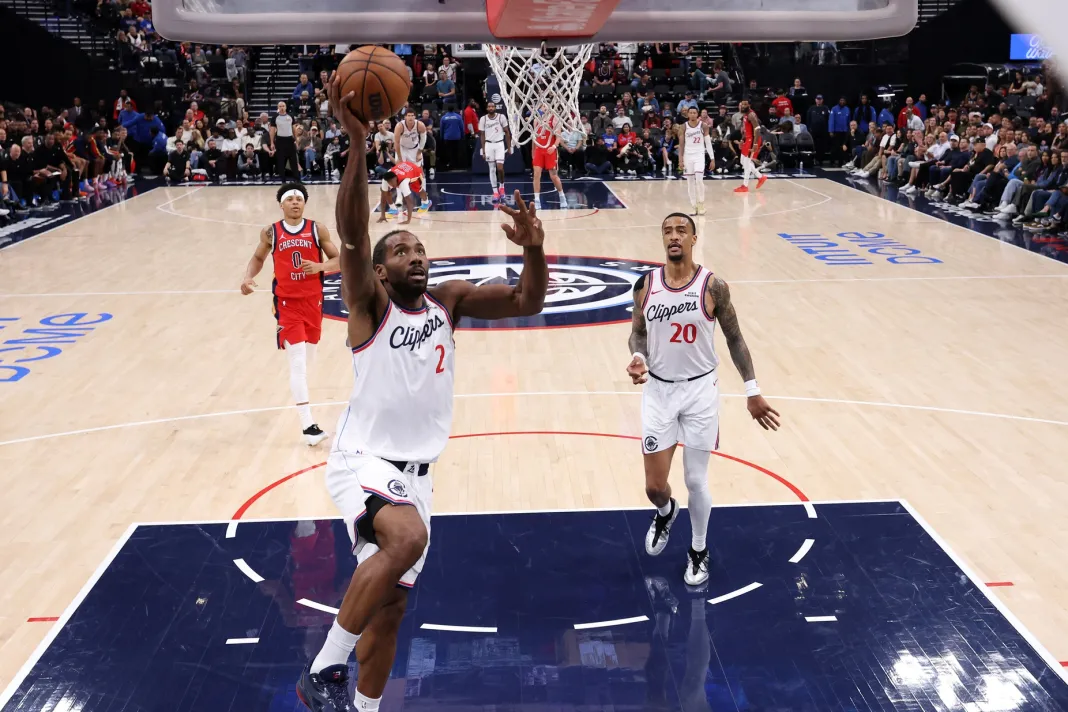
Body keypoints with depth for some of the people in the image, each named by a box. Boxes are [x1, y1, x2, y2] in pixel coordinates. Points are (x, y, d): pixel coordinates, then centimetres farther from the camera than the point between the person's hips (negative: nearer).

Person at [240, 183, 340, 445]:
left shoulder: (318, 230, -2)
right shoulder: (270, 233, -1)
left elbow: (338, 261, 0)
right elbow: (258, 258, 14)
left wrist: (320, 267, -20)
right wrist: (248, 278, -5)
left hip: (313, 301, 2)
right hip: (287, 303, -2)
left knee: (308, 357, 15)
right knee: (297, 362, -11)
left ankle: (300, 392, 44)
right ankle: (308, 425, -15)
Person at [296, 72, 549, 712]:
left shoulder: (449, 300, 6)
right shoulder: (369, 305, -8)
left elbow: (527, 303, -1)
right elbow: (353, 233, -26)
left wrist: (533, 248, -22)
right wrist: (359, 143, -37)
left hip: (417, 471, 6)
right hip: (364, 462, -6)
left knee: (391, 606, 12)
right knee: (407, 538, -35)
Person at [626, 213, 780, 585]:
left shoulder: (713, 286, -9)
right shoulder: (646, 284, -3)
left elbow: (734, 338, 0)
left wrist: (752, 391, -1)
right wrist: (637, 358, -14)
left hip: (700, 390, -2)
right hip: (659, 391, 2)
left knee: (696, 480, 5)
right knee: (654, 486, 5)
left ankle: (699, 551, 30)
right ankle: (666, 512, 43)